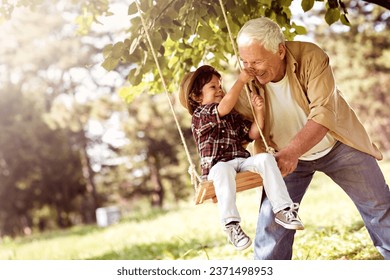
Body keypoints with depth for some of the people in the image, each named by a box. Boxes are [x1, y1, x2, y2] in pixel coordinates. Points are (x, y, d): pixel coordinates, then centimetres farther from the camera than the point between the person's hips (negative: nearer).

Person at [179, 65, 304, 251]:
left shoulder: (232, 116, 26)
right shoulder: (200, 114, 3)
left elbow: (252, 134, 20)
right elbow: (224, 107, -15)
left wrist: (258, 111, 5)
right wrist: (242, 80, -12)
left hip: (242, 161, 6)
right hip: (217, 166, -6)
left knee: (265, 158, -24)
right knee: (223, 170, -41)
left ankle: (283, 209, -27)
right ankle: (231, 225, -46)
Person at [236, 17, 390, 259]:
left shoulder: (310, 57, -27)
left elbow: (324, 113, -36)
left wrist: (292, 151, -49)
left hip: (337, 147, -1)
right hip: (287, 157, 1)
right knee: (272, 221, -5)